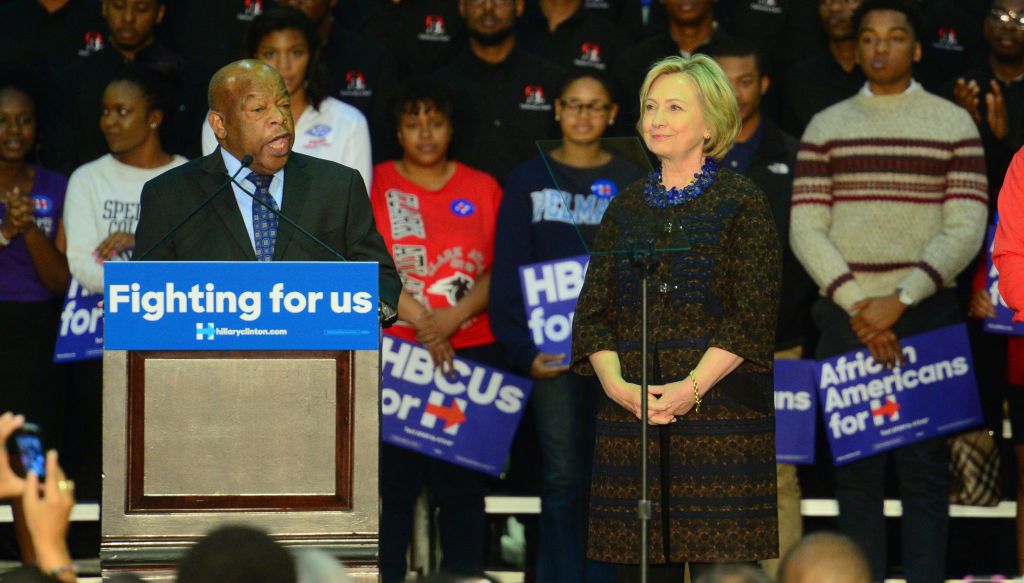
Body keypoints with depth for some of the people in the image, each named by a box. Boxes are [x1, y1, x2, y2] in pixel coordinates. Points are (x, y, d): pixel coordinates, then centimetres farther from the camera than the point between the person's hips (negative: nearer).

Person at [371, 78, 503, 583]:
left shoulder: (482, 189, 11)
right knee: (393, 483, -3)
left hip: (472, 351, 1)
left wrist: (453, 316, -12)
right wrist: (421, 321, -12)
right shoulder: (375, 185, 5)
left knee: (463, 485, 2)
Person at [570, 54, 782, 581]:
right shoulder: (625, 208, 15)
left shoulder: (742, 203, 2)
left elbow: (753, 319, -6)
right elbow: (591, 314, 9)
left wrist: (693, 388, -17)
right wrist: (618, 386, -9)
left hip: (717, 410, -4)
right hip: (629, 418, 4)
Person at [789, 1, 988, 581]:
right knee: (856, 469, 0)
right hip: (847, 316, 2)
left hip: (926, 315, -1)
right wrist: (856, 304, -9)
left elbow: (966, 229, -2)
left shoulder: (953, 124, 5)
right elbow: (806, 229, 3)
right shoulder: (826, 127, 10)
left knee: (924, 466, -4)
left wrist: (898, 301, -11)